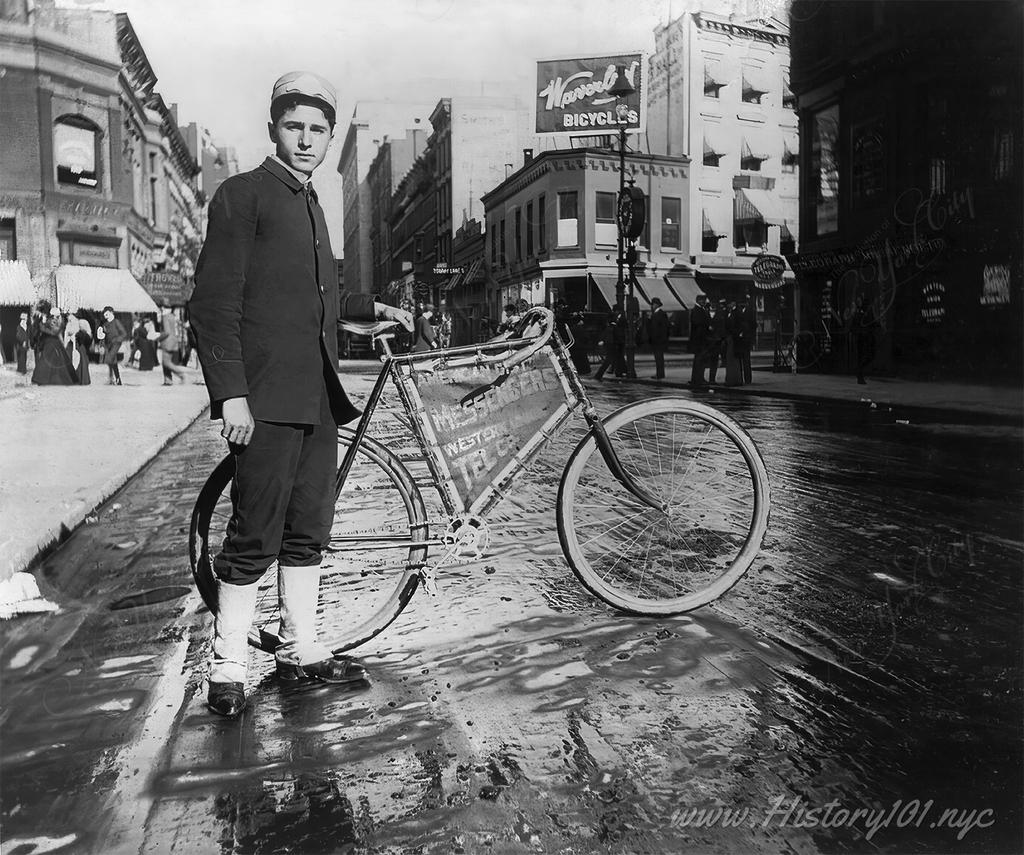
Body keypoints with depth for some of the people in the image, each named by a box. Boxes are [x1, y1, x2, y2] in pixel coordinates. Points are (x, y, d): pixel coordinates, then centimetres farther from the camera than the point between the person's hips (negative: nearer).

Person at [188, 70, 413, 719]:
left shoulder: (310, 204, 22)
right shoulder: (243, 195, -3)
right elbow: (213, 305, -11)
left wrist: (373, 308, 25)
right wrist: (231, 394, -17)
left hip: (319, 397, 8)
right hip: (266, 399, -8)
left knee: (308, 533, 12)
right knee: (255, 540, -4)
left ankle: (300, 650, 24)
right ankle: (229, 668, 10)